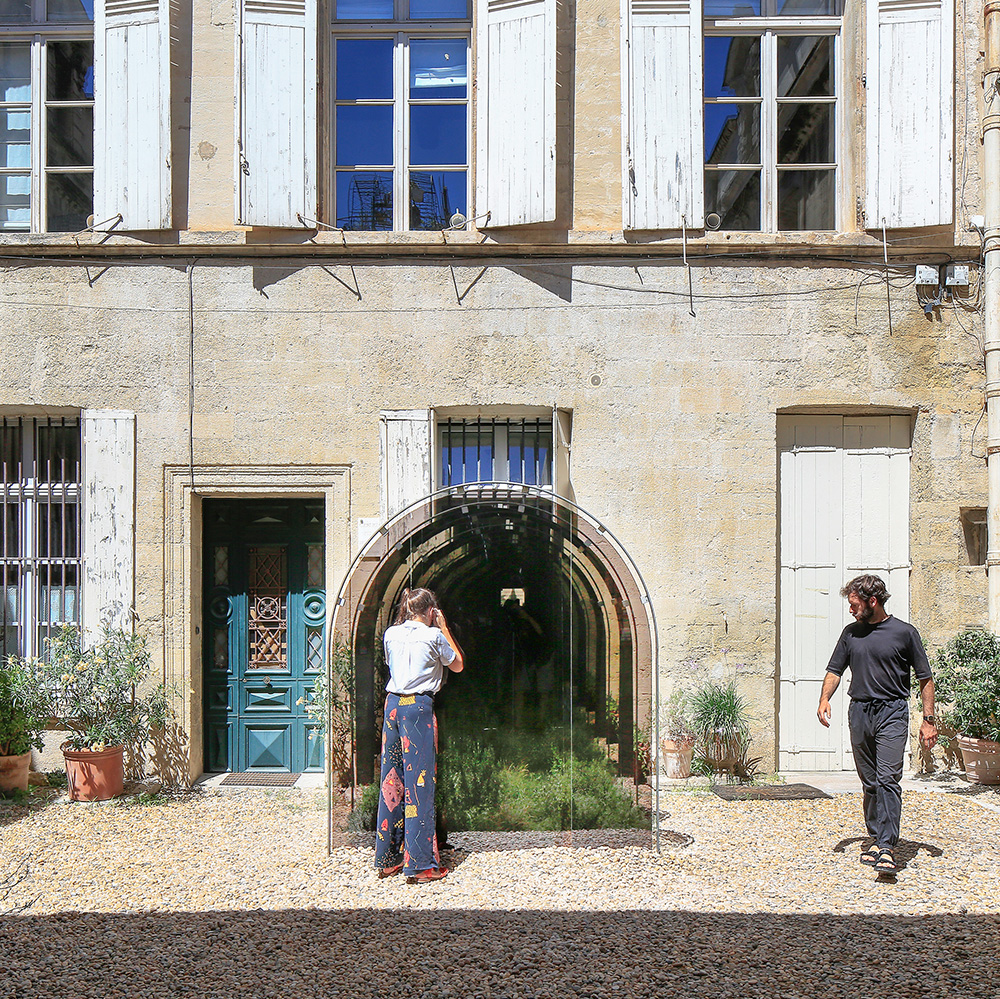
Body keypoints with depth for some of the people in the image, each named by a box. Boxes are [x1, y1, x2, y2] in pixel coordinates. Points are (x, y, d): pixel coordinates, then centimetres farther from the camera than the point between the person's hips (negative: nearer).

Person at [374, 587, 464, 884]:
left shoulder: (391, 634, 9)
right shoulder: (434, 635, -4)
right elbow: (457, 665, 10)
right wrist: (443, 627, 11)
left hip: (392, 704, 5)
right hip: (419, 706, -5)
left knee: (391, 780, 11)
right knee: (419, 782, -2)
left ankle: (386, 859, 17)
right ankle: (420, 865, 0)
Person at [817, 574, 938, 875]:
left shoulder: (904, 632, -1)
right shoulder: (851, 633, 12)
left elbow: (925, 679, 4)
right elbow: (835, 670, 15)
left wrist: (928, 719, -1)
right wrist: (825, 698, -3)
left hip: (892, 712, -4)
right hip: (859, 712, 5)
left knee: (888, 779, -14)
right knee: (869, 781, 11)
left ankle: (886, 847, -17)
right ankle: (875, 837, 23)